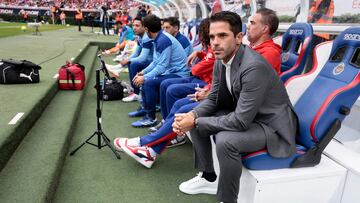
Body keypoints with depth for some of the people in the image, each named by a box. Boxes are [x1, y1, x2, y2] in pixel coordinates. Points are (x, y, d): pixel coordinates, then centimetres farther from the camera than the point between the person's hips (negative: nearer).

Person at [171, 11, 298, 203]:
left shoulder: (254, 66, -31)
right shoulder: (221, 60, -4)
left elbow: (240, 121, -31)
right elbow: (213, 99, 4)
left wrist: (195, 122, -24)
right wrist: (192, 115, -16)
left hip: (271, 125, -8)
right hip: (241, 115, 8)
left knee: (225, 140, -33)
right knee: (196, 118, 2)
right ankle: (208, 178, 18)